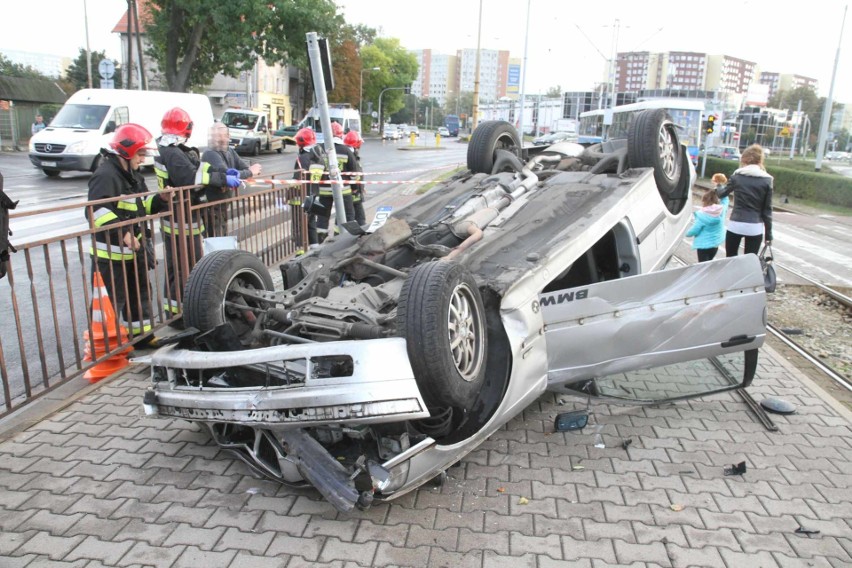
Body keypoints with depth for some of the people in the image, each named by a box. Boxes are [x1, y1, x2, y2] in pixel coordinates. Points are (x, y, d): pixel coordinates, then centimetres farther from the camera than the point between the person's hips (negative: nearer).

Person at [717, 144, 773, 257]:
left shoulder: (737, 176, 0)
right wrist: (768, 234, 5)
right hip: (755, 228, 0)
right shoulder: (766, 180, 0)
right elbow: (767, 210, 0)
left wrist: (716, 191, 42)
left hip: (735, 225, 0)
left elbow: (723, 193, 18)